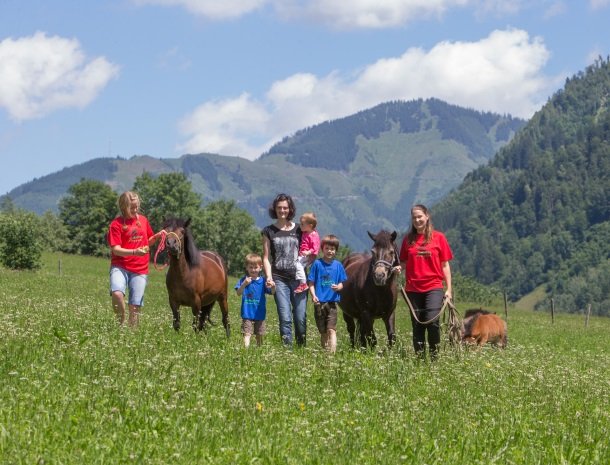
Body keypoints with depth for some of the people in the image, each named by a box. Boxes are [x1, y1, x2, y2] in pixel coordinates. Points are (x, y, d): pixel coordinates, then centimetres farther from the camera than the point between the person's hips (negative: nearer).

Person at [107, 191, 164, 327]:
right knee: (117, 293, -29)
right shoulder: (116, 224, -4)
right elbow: (116, 249, -11)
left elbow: (148, 242, 25)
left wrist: (157, 236, 4)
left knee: (135, 306, 1)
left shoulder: (143, 220, 11)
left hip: (140, 270, 4)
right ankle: (121, 323, -8)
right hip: (120, 267, -4)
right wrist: (134, 252, -26)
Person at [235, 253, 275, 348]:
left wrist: (273, 287, -27)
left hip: (260, 313, 3)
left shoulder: (262, 281, 0)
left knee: (259, 334, 16)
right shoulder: (244, 280, -5)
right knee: (247, 334, -12)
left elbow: (272, 292, -3)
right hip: (247, 313, -3)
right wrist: (244, 284, -33)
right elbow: (238, 293, -15)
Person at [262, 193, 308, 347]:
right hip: (279, 279, -1)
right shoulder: (269, 231, 9)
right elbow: (266, 258, 5)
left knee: (301, 318, -2)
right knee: (285, 318, -8)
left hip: (298, 278, 1)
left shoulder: (299, 230, 11)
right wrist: (269, 277, -8)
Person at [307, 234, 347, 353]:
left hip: (332, 302, 0)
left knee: (331, 330, -12)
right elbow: (311, 282, 0)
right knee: (323, 332, 9)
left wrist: (338, 287, -14)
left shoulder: (338, 265, 6)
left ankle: (333, 351, -19)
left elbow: (341, 283, 9)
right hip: (319, 302, 0)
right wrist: (313, 295, -15)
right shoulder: (317, 264, 1)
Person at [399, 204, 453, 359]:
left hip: (434, 287, -3)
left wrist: (449, 289, 1)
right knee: (417, 326, 5)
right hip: (413, 289, 3)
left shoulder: (438, 237, 3)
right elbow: (404, 263, 16)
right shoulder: (408, 239, 9)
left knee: (432, 321, -17)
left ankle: (435, 355, -2)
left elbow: (445, 265, 5)